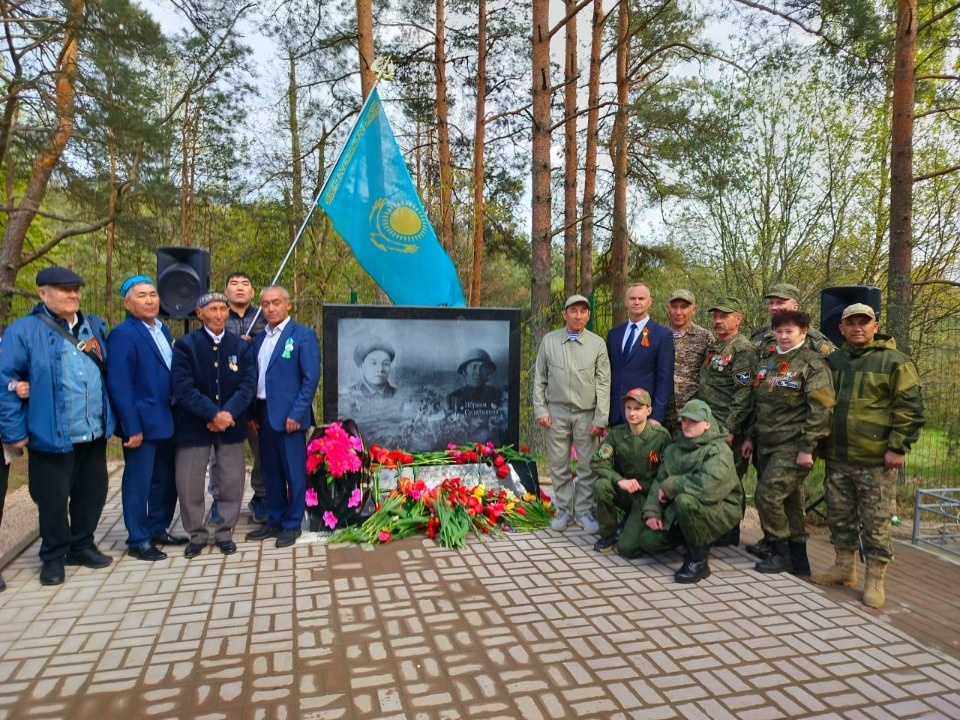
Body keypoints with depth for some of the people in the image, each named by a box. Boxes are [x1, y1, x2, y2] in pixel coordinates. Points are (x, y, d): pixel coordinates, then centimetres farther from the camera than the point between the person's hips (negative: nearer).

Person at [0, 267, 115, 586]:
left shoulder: (95, 327, 9)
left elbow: (107, 372, 16)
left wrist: (109, 417, 7)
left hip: (93, 433, 5)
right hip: (51, 436, -5)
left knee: (92, 493, 14)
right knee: (53, 499, 8)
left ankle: (82, 546, 33)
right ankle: (53, 557, 26)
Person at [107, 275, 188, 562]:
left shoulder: (162, 330, 12)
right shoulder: (122, 334, -13)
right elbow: (119, 385, -18)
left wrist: (177, 414, 10)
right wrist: (132, 427, -21)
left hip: (167, 420, 8)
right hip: (143, 423, -8)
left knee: (166, 480, 17)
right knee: (138, 483, 5)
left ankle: (158, 529, 32)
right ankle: (138, 541, 17)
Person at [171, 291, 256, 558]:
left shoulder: (241, 345, 4)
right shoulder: (185, 345, -4)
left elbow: (248, 384, -4)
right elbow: (182, 388, -13)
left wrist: (228, 412, -18)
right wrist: (212, 414, -20)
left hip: (231, 424, 2)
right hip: (194, 424, -2)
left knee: (232, 481, 7)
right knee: (189, 483, 5)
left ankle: (225, 532, 24)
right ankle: (197, 534, 23)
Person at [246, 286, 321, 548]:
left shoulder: (303, 335, -7)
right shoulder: (260, 338, 12)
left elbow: (311, 378, -12)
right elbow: (255, 377, 14)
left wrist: (296, 413, -16)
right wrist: (253, 413, 7)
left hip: (289, 415, -6)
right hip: (264, 414, 6)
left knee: (294, 472, 3)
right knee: (270, 472, 14)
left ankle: (292, 524, 15)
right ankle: (274, 521, 27)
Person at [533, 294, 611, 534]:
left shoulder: (597, 344, -1)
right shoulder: (549, 341, 2)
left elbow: (603, 384, -1)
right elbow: (539, 379, 6)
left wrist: (600, 418, -6)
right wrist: (540, 410, -1)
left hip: (586, 413, -1)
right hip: (556, 411, 1)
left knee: (588, 466, 4)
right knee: (559, 465, 8)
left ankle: (584, 511, 18)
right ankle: (564, 510, 21)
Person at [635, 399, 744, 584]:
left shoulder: (719, 451, -17)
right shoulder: (673, 449, 8)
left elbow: (707, 484, -35)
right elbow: (659, 482, 6)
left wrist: (671, 485, -22)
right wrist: (652, 512, -8)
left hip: (720, 510, -7)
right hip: (681, 513, 8)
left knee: (685, 500, -37)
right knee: (648, 541, -2)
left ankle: (699, 561, -18)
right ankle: (698, 540, 22)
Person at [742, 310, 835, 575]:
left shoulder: (812, 364, -8)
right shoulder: (766, 362, 13)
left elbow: (821, 409, -14)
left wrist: (807, 447, -18)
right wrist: (750, 436, 15)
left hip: (792, 446, -7)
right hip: (767, 444, 7)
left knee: (767, 495, -12)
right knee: (788, 501, 13)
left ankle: (781, 554, 6)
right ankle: (797, 560, 24)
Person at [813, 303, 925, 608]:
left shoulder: (895, 362, -6)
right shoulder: (833, 361, 10)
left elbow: (910, 409, -9)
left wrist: (898, 447, -14)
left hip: (876, 460, -5)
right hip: (837, 458, 5)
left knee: (875, 523, 3)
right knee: (839, 517, 14)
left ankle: (875, 580, 14)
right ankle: (844, 568, 29)